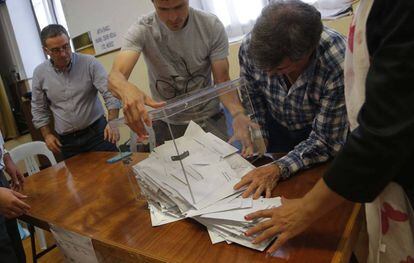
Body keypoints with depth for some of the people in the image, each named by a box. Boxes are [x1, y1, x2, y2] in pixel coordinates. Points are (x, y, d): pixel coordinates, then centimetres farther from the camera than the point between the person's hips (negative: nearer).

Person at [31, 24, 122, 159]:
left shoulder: (89, 63, -8)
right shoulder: (39, 73, 1)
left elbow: (110, 93, -14)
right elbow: (39, 109, 11)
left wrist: (112, 122, -27)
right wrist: (47, 135, 4)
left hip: (97, 132, -2)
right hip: (66, 140, 2)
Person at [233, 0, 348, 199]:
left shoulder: (338, 65, -37)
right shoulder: (250, 47, -28)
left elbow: (326, 141, -27)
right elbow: (251, 103, -9)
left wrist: (279, 169, -38)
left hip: (320, 129, -2)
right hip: (276, 126, 2)